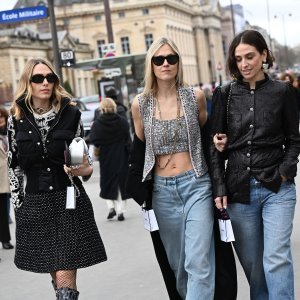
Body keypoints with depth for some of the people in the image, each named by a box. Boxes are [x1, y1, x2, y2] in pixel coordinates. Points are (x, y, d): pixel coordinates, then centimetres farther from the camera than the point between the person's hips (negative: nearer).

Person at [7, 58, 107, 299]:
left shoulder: (70, 113, -1)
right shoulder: (17, 119, 2)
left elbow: (83, 156, 8)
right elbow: (14, 166, 7)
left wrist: (86, 170, -15)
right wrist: (18, 207, 5)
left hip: (69, 201, -2)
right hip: (34, 205, 2)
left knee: (65, 281, -6)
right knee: (58, 277, 13)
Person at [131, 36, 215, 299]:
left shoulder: (195, 97, -1)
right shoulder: (140, 104, 1)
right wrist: (141, 188, 15)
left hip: (196, 184, -2)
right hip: (162, 189, 2)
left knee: (199, 263, -9)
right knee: (177, 262, 12)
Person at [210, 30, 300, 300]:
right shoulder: (225, 95, 5)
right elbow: (216, 146, 5)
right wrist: (219, 188, -2)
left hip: (276, 189, -2)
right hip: (239, 190, 2)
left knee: (277, 259, -11)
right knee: (251, 262, 7)